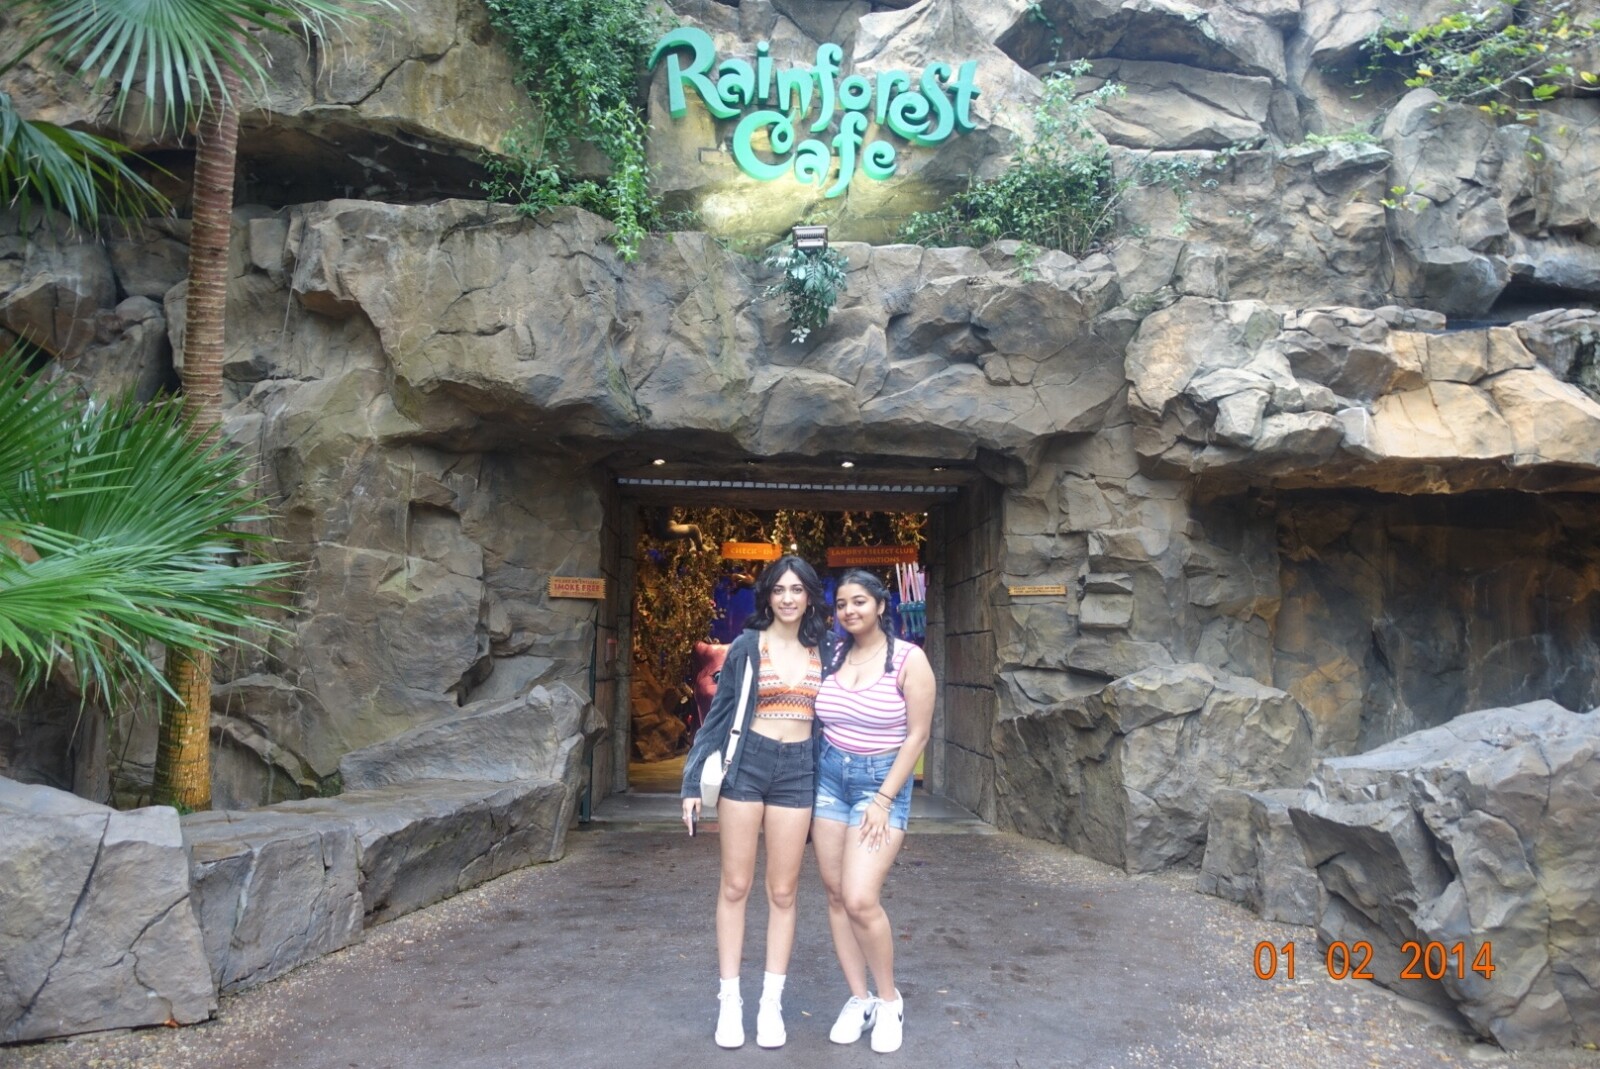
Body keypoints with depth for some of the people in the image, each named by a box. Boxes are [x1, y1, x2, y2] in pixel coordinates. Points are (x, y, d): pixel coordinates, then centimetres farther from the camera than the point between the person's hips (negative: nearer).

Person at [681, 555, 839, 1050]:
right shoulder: (746, 647, 0)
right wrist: (694, 782, -3)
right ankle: (729, 999, 14)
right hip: (745, 766, -1)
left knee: (782, 892, 7)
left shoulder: (826, 651, 6)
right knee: (735, 886, 4)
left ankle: (772, 1002, 16)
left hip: (797, 772, 2)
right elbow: (717, 715, 2)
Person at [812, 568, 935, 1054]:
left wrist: (883, 800, -12)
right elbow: (817, 721, 11)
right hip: (829, 777, 5)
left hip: (883, 780, -4)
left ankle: (890, 1000, 9)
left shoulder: (909, 659, -9)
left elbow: (917, 735, -9)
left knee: (861, 899, -13)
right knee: (836, 896, 5)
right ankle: (858, 999, 19)